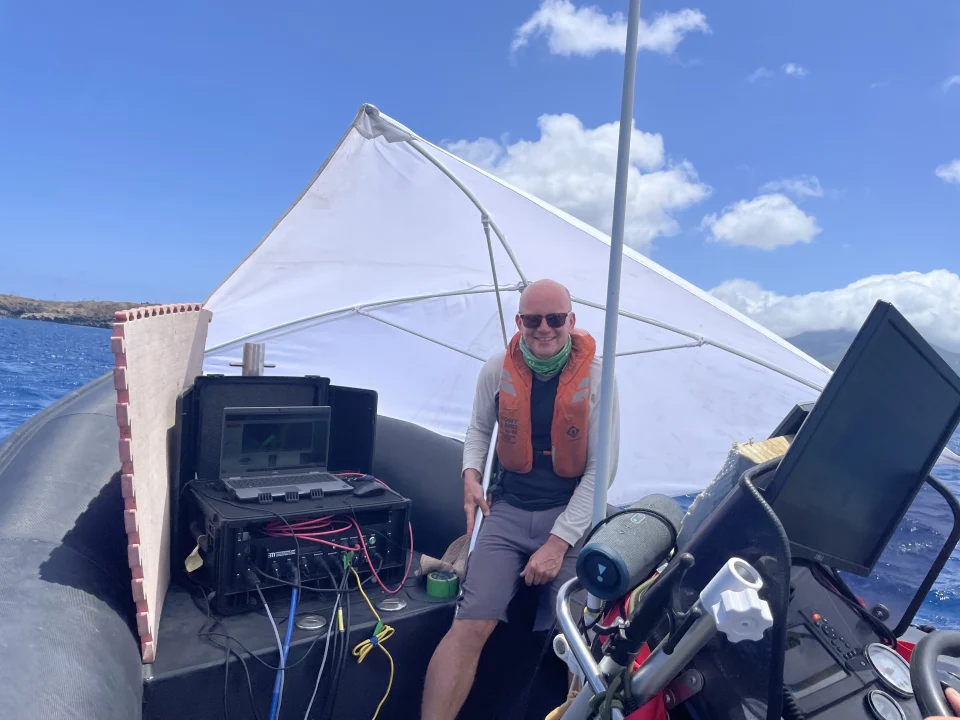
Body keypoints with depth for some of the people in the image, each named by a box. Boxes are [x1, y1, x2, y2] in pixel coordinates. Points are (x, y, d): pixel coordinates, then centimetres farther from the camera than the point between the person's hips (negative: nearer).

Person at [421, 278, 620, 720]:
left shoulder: (596, 376, -8)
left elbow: (602, 466, -7)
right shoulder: (498, 369, -2)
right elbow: (479, 429, 17)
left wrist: (559, 542, -12)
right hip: (507, 510, 1)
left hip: (570, 513, -1)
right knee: (471, 625, -13)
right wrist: (471, 474, -4)